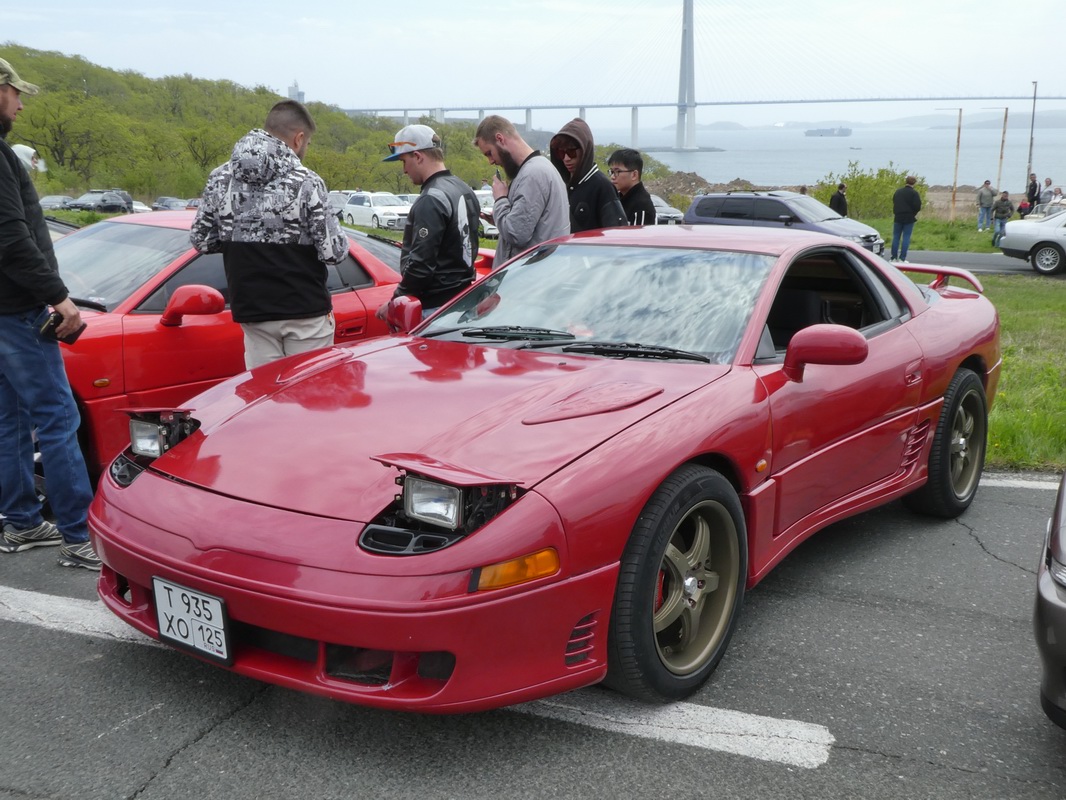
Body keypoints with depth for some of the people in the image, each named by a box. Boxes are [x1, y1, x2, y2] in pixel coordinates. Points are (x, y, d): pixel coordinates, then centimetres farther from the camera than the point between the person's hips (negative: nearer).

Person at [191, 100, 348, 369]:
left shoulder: (220, 178, 2)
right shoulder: (305, 182, -12)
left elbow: (201, 240, 7)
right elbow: (333, 251, -13)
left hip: (253, 314, 4)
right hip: (305, 312, -4)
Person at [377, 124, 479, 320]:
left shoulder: (431, 200, -17)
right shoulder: (464, 191, 13)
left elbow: (421, 263, -22)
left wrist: (395, 302, -13)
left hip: (439, 305, -10)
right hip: (464, 297, 10)